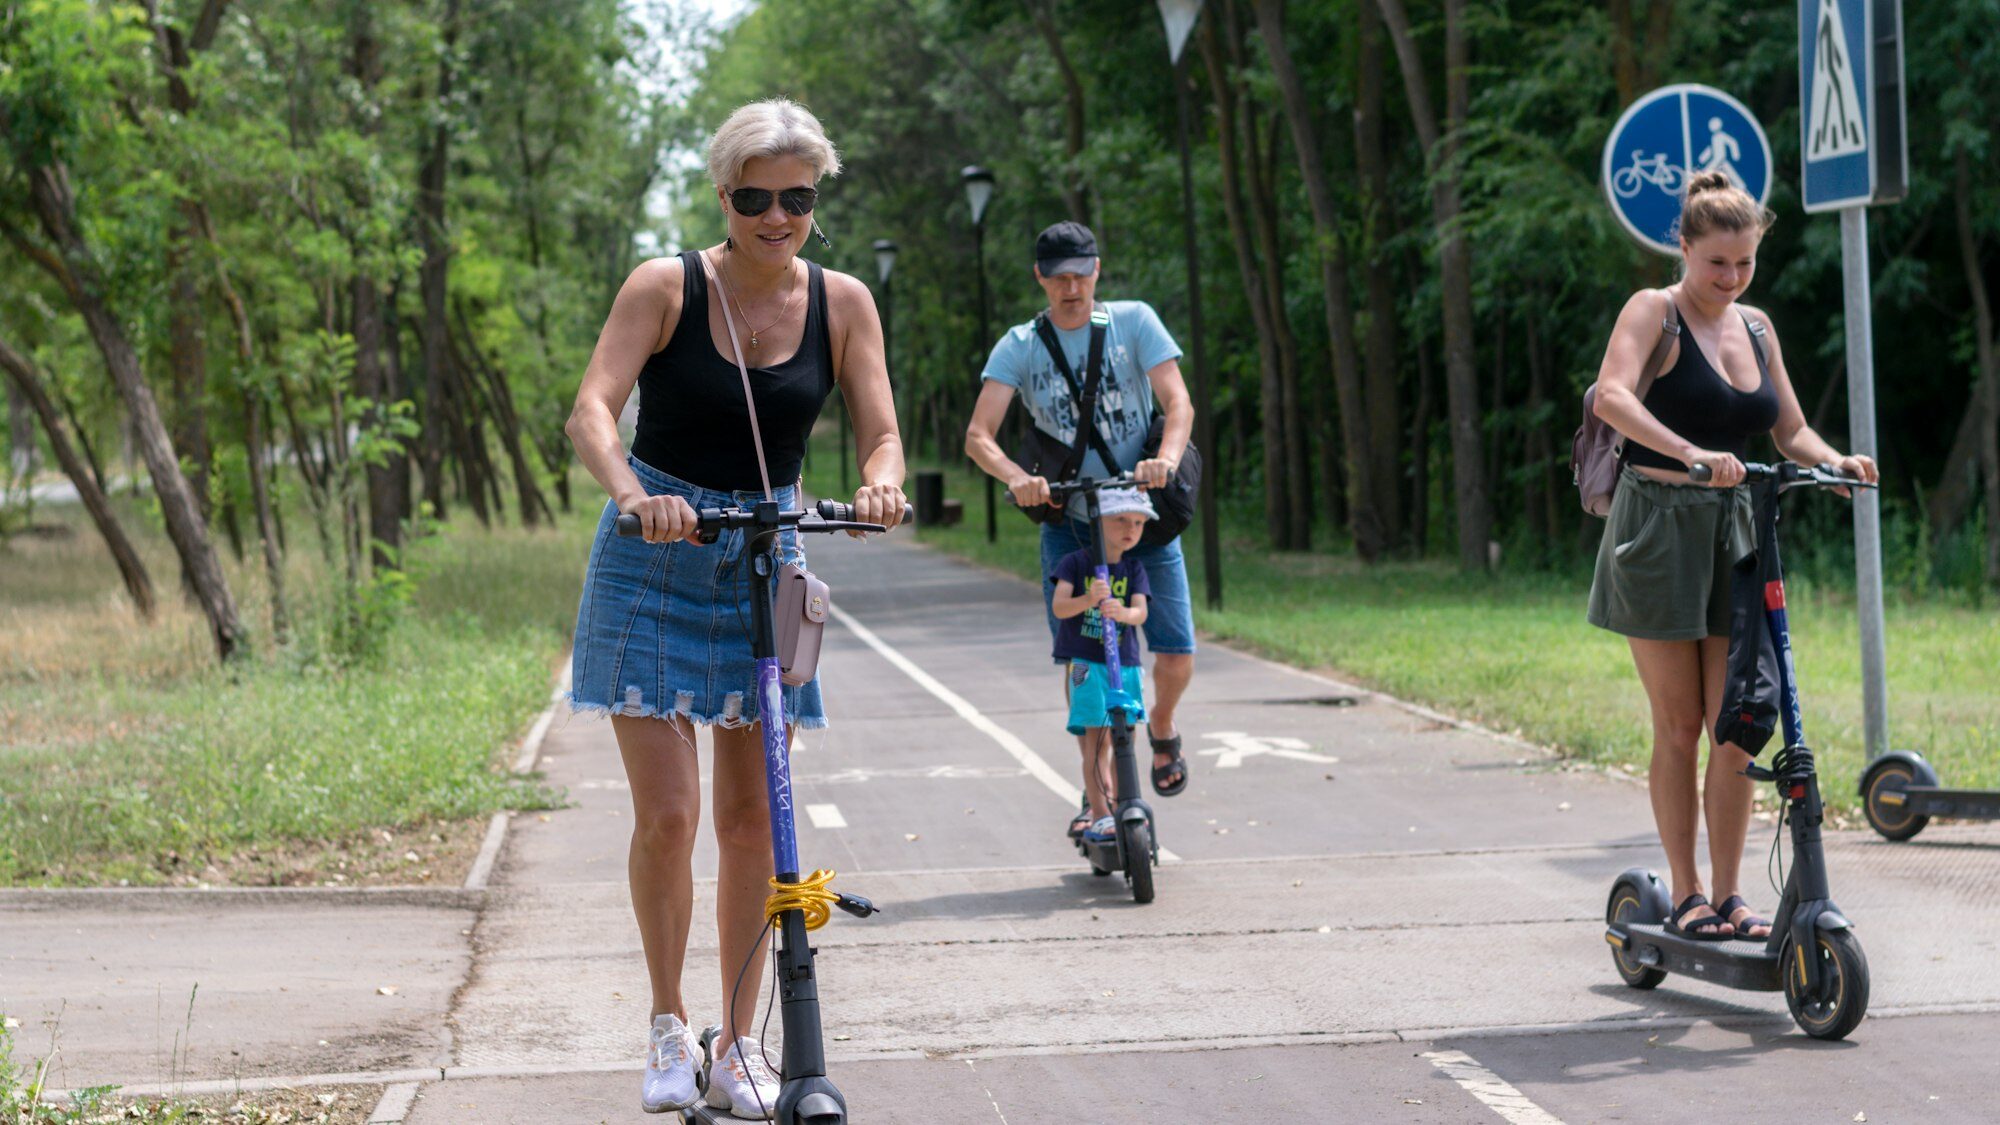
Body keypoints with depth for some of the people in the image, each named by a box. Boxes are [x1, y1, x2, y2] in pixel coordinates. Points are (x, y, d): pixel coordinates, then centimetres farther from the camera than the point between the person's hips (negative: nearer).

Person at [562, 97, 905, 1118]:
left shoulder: (841, 302, -1)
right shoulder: (665, 287, -9)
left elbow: (881, 433, -5)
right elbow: (592, 410, -19)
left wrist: (880, 485, -28)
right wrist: (633, 494, -39)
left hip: (767, 563, 3)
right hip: (655, 559, -3)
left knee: (752, 821, 5)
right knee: (666, 815, -8)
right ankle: (668, 1024, 12)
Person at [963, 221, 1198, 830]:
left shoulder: (1134, 321, -2)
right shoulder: (1020, 346, -2)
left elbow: (1178, 402, -12)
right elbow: (978, 436, -13)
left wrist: (1165, 459, -33)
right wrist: (1017, 478, -33)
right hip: (1070, 520, 0)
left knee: (1176, 658, -5)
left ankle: (1161, 726, 29)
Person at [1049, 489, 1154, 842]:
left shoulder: (1134, 570, 5)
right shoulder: (1075, 563, -4)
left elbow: (1141, 611, -9)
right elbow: (1058, 606, -15)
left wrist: (1121, 612, -32)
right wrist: (1089, 599, -34)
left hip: (1126, 664, 4)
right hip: (1085, 663, -4)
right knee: (1095, 741, -9)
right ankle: (1098, 815, -6)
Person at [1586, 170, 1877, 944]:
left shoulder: (1755, 327, 12)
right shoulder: (1655, 312, -7)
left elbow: (1790, 430, 16)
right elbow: (1612, 397, -25)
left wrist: (1835, 462, -6)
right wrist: (1691, 453, -38)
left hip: (1733, 532, 5)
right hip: (1658, 531, -5)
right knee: (1679, 726, 0)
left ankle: (1728, 894, 10)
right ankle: (1686, 895, 10)